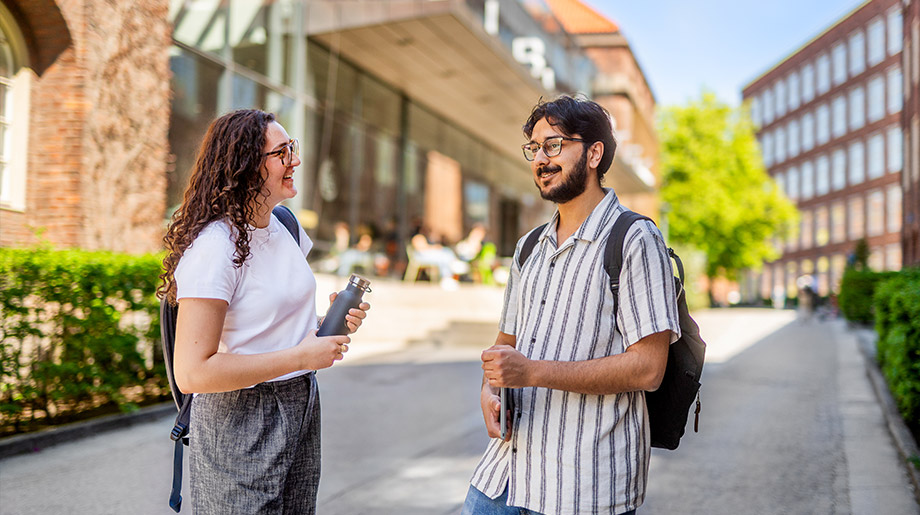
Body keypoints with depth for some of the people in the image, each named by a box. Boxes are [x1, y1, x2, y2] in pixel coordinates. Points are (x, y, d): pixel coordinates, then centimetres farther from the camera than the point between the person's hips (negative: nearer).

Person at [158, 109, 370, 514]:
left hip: (302, 409, 8)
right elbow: (192, 373, -25)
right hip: (238, 420, -8)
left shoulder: (286, 227, 7)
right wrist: (300, 356, -22)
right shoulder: (213, 246, -20)